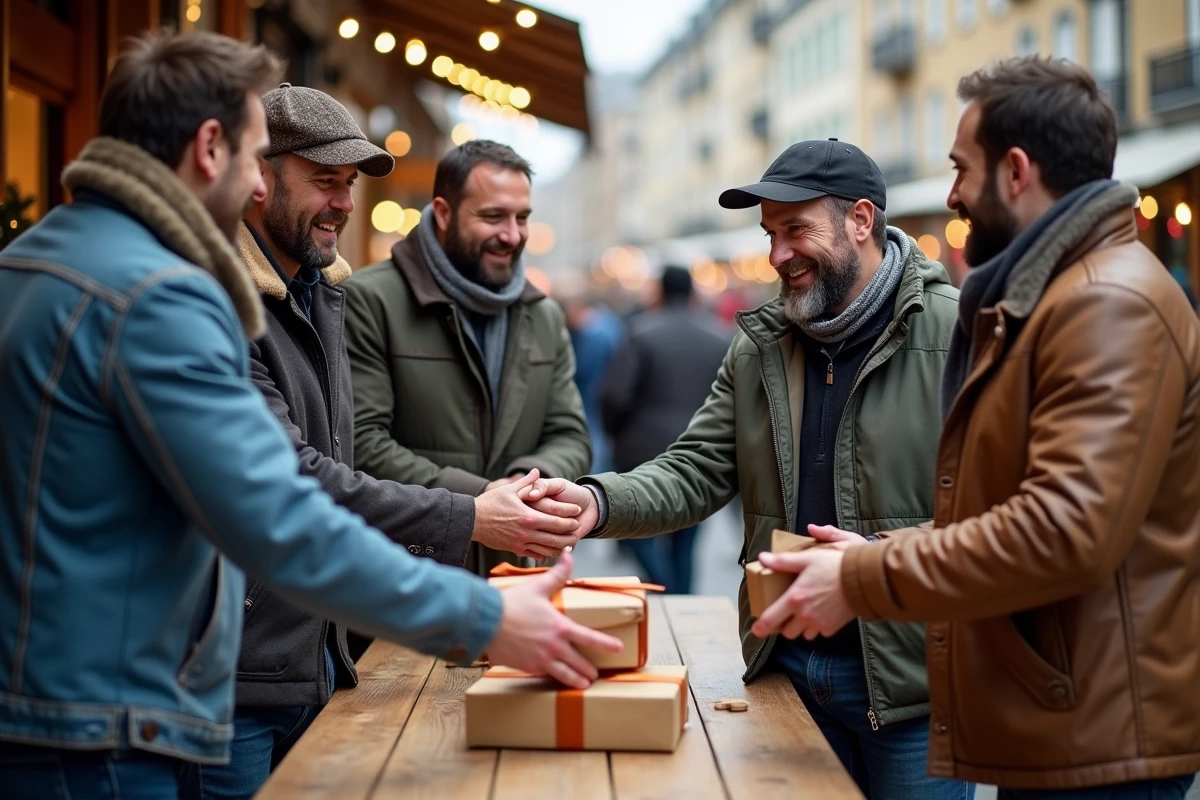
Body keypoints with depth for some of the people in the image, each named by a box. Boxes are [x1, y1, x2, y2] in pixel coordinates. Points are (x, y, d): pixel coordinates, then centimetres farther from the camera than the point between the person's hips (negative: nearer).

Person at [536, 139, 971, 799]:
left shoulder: (954, 333, -11)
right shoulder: (757, 348, 8)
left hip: (913, 678, -5)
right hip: (787, 665, 5)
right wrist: (599, 502, -15)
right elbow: (695, 473, 4)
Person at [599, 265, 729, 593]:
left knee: (641, 529, 7)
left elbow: (615, 394, -11)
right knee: (684, 542, 11)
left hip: (647, 450, -3)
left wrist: (615, 431, 7)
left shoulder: (643, 332, -8)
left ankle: (668, 595, -11)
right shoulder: (720, 338, 2)